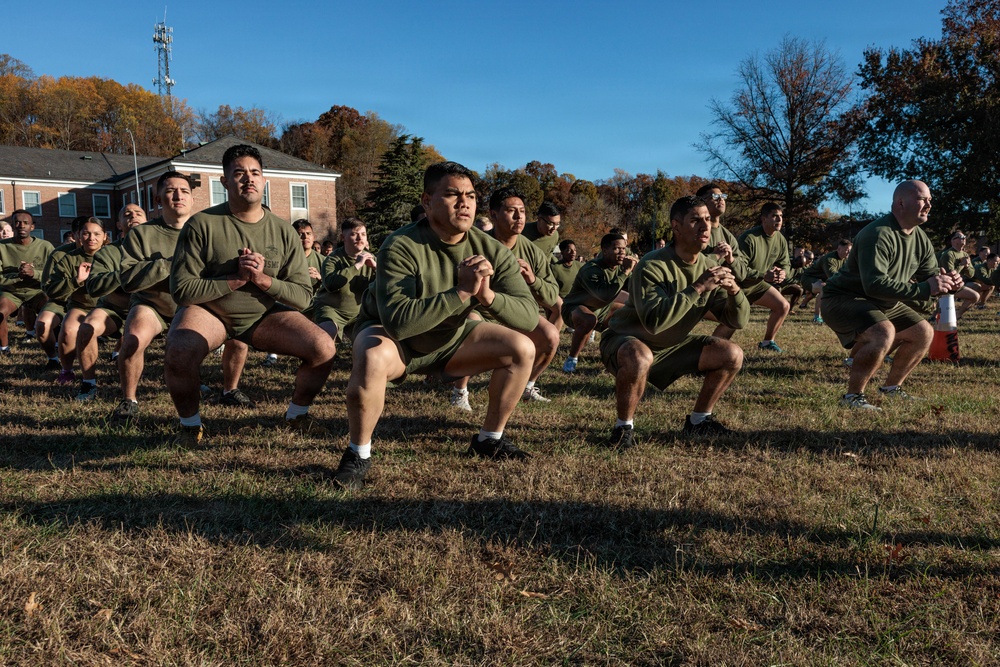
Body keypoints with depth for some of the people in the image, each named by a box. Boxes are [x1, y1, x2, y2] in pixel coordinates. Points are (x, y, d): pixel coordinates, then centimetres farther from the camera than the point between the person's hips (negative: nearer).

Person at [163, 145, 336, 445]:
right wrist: (236, 279, -23)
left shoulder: (283, 231, -5)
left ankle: (297, 412, 10)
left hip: (263, 314, 3)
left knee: (324, 348, -19)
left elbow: (303, 295, -7)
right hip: (209, 310, -2)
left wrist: (262, 279, -23)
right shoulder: (201, 224, -12)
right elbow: (182, 290, -15)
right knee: (178, 353, -34)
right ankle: (190, 424, -3)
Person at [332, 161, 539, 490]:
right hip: (393, 339, -5)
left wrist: (489, 296, -40)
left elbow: (530, 315, -21)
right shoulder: (401, 248, -29)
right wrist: (461, 293, -44)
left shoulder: (491, 251, -14)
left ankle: (489, 440, 10)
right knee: (374, 358, -38)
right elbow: (397, 321, -41)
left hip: (449, 339, 5)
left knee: (522, 349, -8)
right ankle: (358, 455, -15)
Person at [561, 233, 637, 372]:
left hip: (601, 309, 8)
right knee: (590, 319, -40)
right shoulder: (591, 269, -31)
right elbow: (605, 295, -46)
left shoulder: (620, 266, -6)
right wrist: (625, 272, -42)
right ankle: (571, 359, -21)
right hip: (575, 308, -8)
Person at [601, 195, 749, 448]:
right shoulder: (652, 266, -26)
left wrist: (734, 291, -26)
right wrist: (697, 288, -37)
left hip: (672, 347, 7)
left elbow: (738, 321, -5)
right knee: (639, 358, -40)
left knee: (732, 354, -3)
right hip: (625, 342, -7)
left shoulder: (710, 266, -4)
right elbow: (653, 321, -40)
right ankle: (624, 427, -15)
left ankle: (698, 420, 15)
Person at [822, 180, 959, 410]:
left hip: (884, 303, 10)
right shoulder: (878, 235, -27)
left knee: (924, 332, 11)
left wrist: (948, 283, -14)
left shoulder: (921, 240, 4)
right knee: (884, 332, -33)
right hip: (843, 299, -10)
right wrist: (923, 289, -37)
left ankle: (891, 388, 24)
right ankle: (852, 396, -22)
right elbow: (875, 285, -36)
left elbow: (931, 276, 10)